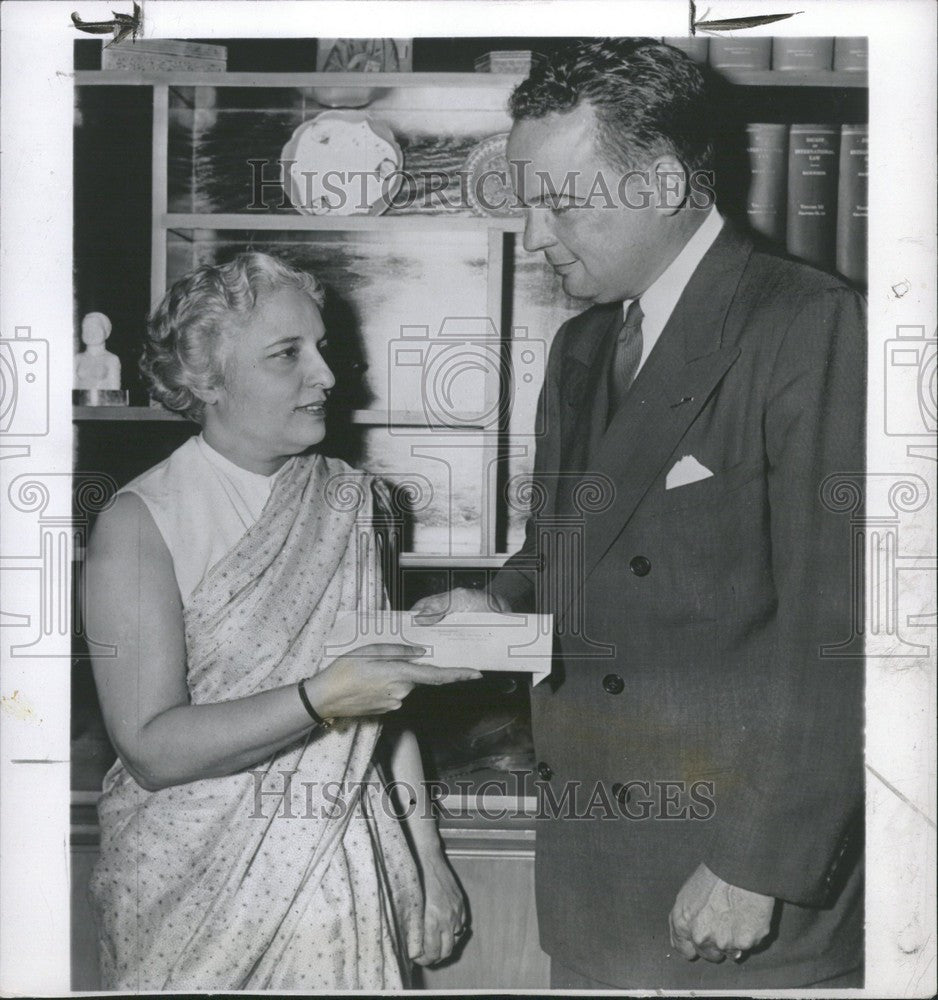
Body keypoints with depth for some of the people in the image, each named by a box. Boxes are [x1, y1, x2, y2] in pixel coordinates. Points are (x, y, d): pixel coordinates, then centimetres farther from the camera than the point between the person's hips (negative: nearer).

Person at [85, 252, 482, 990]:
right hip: (198, 884, -4)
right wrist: (322, 699, -28)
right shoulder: (141, 525, -12)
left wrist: (426, 855, 9)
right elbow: (151, 747, -18)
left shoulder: (351, 501, 4)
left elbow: (384, 693, 10)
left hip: (341, 870, 4)